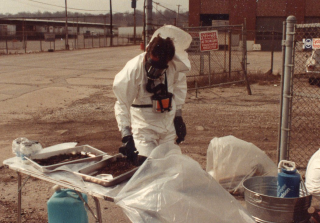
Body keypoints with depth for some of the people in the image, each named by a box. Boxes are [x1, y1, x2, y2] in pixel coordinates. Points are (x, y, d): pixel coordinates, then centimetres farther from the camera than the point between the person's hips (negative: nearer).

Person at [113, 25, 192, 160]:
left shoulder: (175, 65, -15)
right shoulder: (133, 69, -24)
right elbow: (122, 104, -20)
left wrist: (178, 116, 5)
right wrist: (126, 136, -26)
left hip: (169, 123, 4)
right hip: (144, 126, -3)